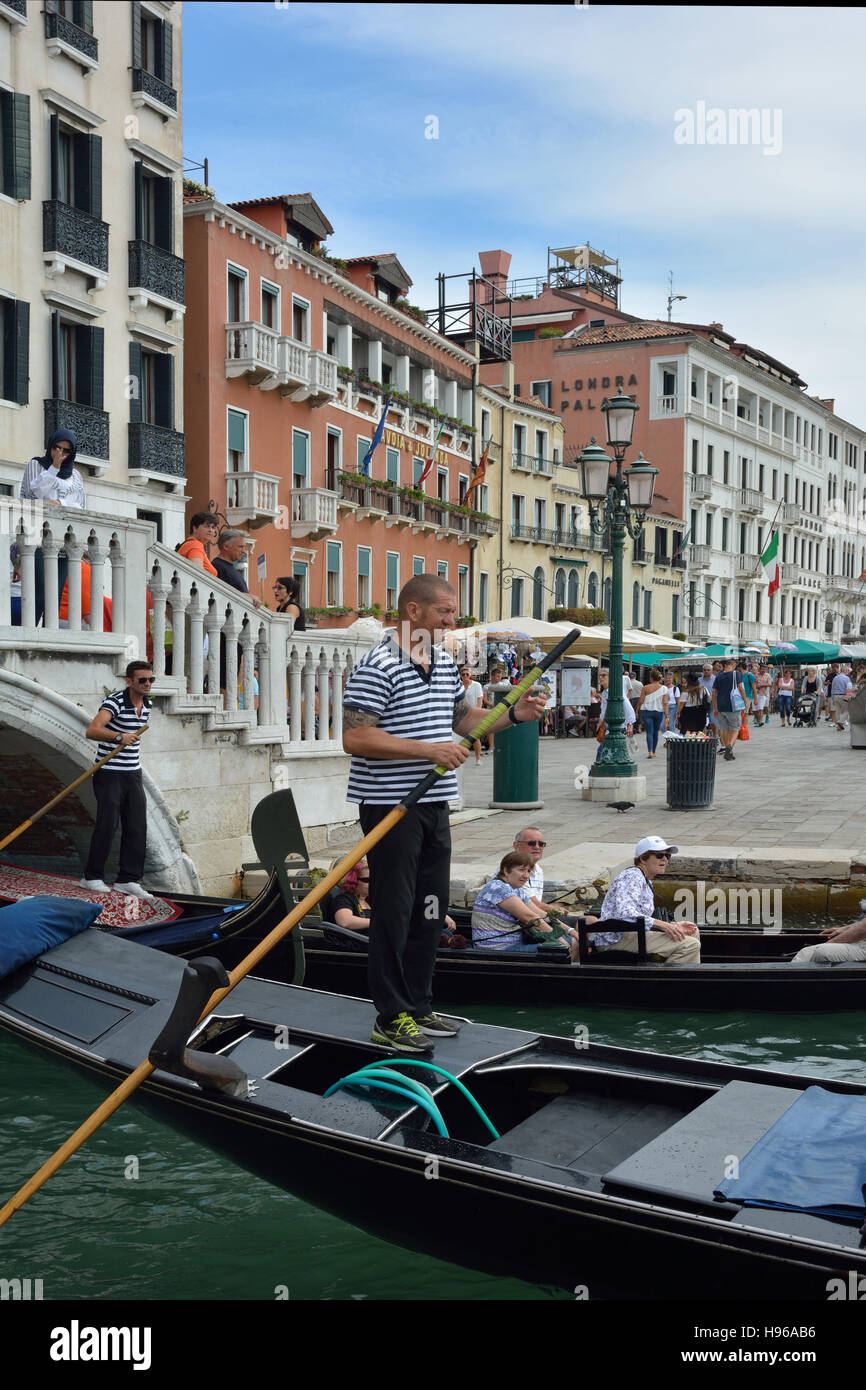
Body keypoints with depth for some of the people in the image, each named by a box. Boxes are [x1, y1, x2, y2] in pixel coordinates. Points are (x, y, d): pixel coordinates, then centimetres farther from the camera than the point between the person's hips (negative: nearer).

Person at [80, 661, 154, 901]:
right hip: (109, 774, -7)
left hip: (133, 774, 7)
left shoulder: (146, 705, 9)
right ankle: (92, 877, 7)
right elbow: (91, 730, -31)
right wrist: (119, 736, -44)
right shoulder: (115, 702, -16)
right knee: (107, 825, -6)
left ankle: (128, 880, 8)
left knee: (137, 827, 2)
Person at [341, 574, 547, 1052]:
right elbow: (355, 738, -22)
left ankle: (419, 1007, 25)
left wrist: (513, 714, 9)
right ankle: (391, 1017, 9)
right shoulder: (377, 667, -15)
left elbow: (464, 719, 26)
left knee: (430, 909, 14)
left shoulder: (445, 664, 13)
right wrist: (428, 750, -23)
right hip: (390, 808, -8)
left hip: (434, 805, 9)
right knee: (393, 913, -1)